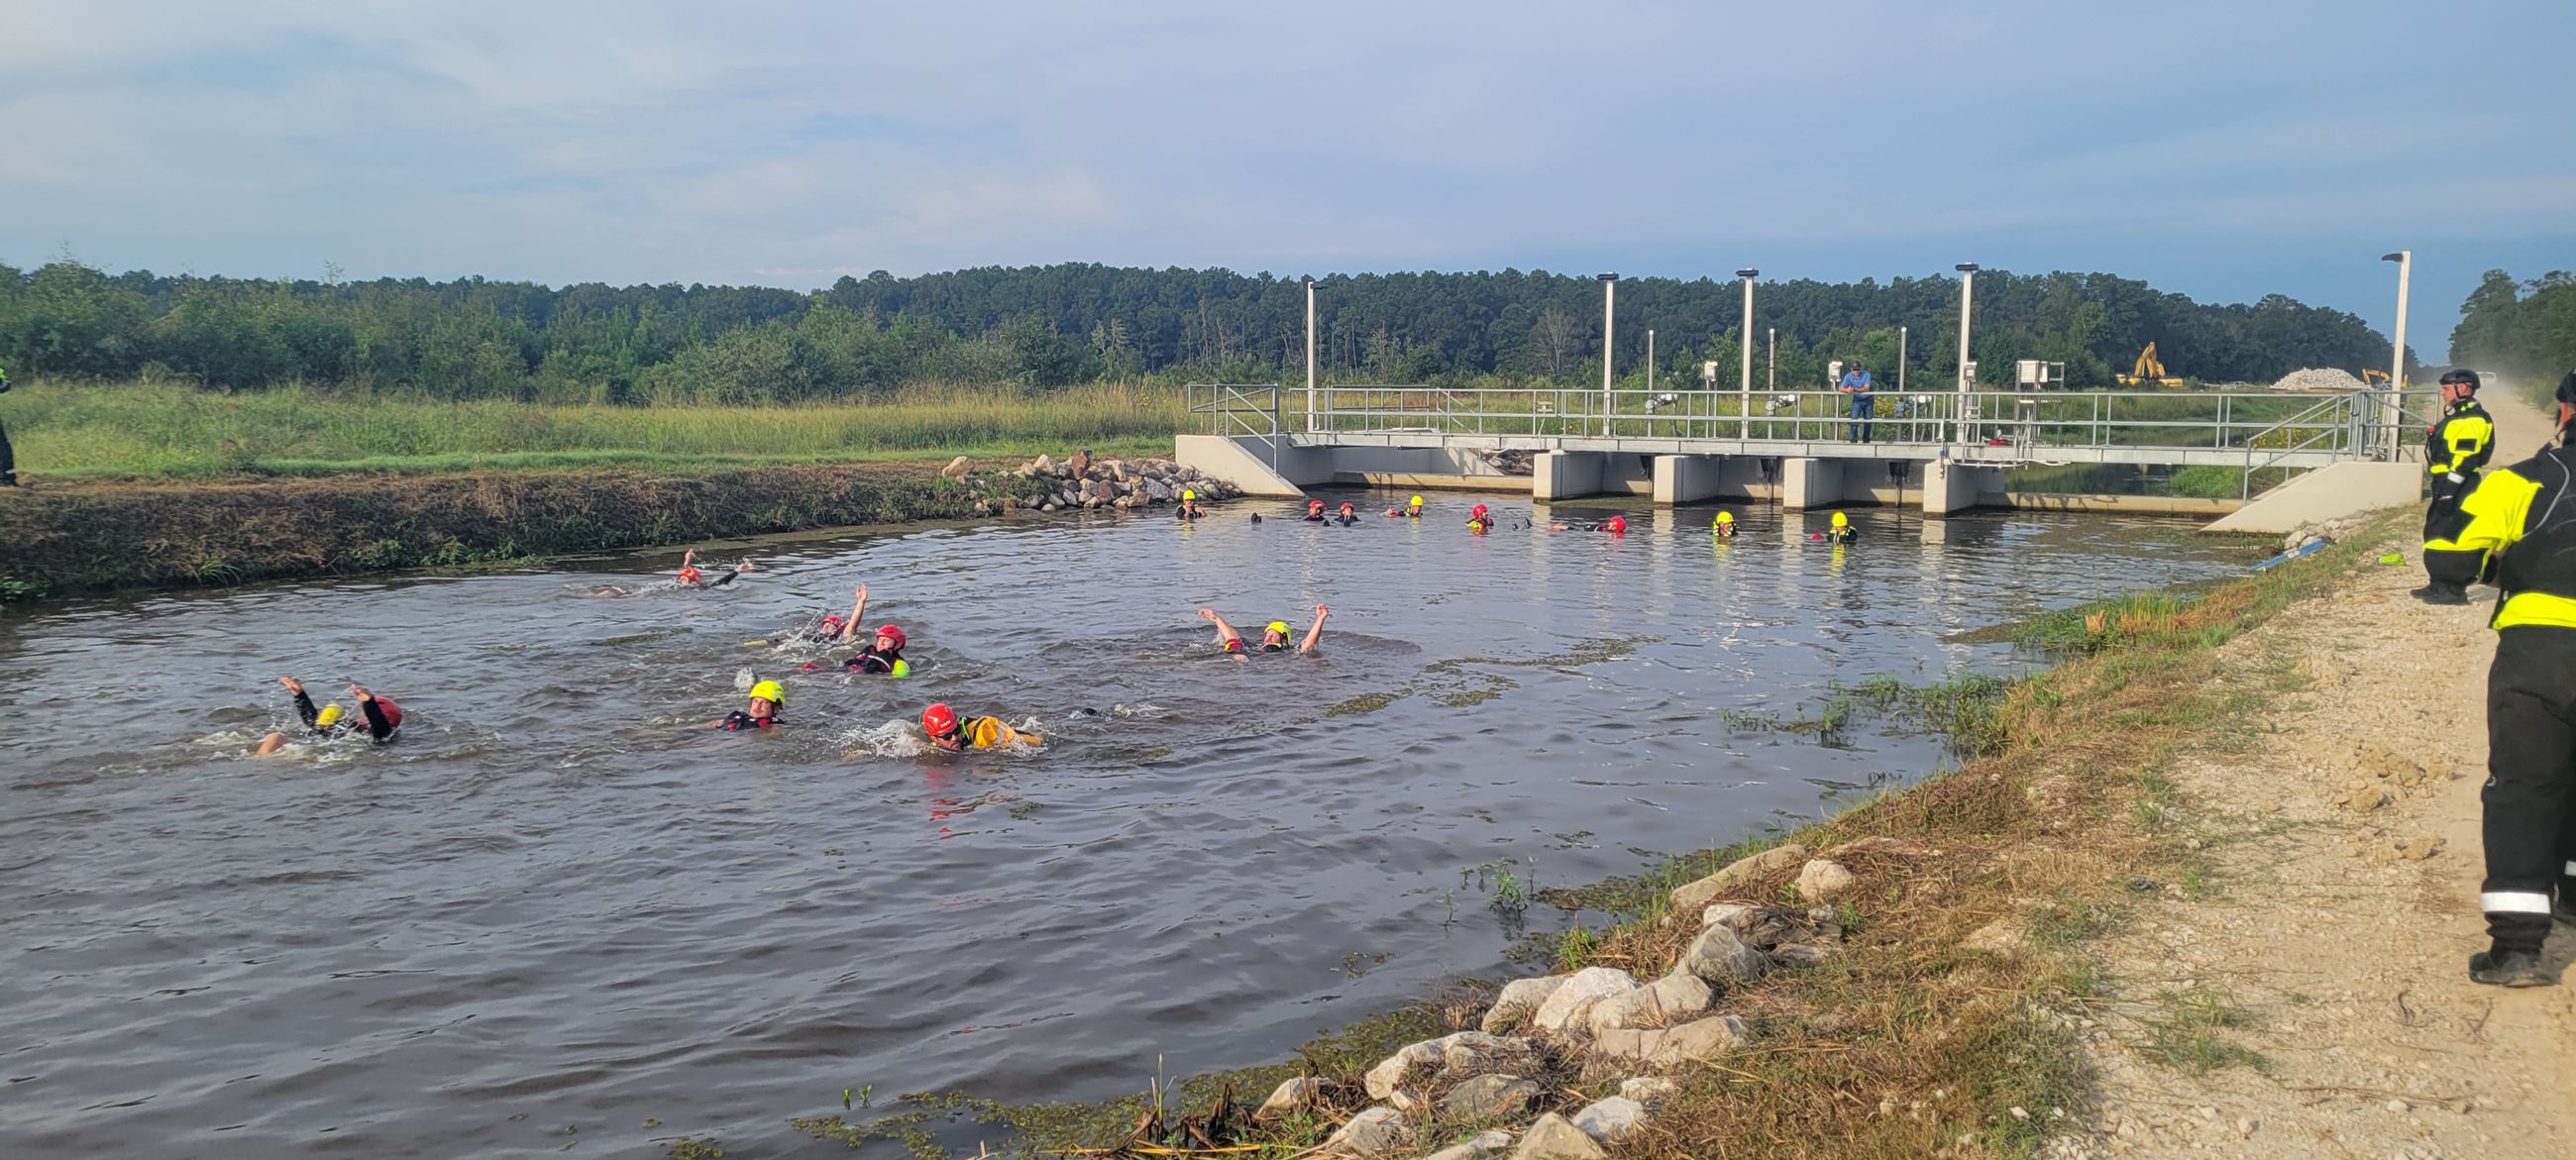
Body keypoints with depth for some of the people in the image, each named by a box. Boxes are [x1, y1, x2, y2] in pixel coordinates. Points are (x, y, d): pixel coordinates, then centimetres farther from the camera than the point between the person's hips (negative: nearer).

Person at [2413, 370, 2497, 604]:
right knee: (2434, 532, 16)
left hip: (2457, 484, -11)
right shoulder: (2458, 415, 19)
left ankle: (2454, 591, -8)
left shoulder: (2471, 420, -15)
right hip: (2445, 483, 11)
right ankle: (2439, 585, 25)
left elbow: (2465, 458, -23)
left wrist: (2449, 488, -25)